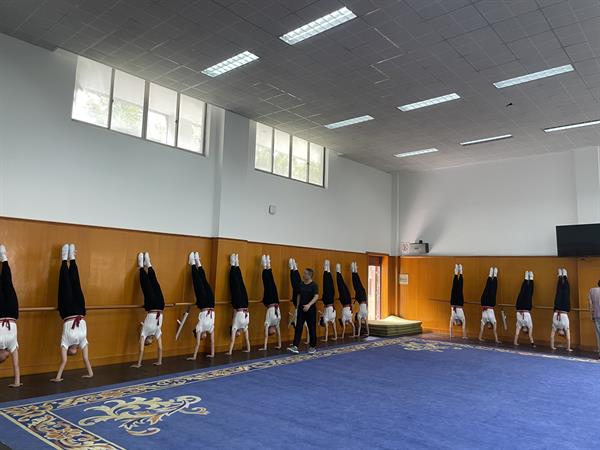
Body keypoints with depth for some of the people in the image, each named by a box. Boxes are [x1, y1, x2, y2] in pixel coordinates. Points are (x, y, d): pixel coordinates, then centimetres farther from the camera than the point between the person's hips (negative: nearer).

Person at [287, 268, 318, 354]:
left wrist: (309, 305, -31)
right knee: (298, 327, -3)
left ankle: (313, 347, 19)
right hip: (301, 309, 5)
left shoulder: (314, 285, -10)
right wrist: (298, 306, 12)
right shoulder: (301, 284, 6)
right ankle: (295, 346, -6)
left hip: (310, 309, -4)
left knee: (312, 328, 6)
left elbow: (316, 297, -19)